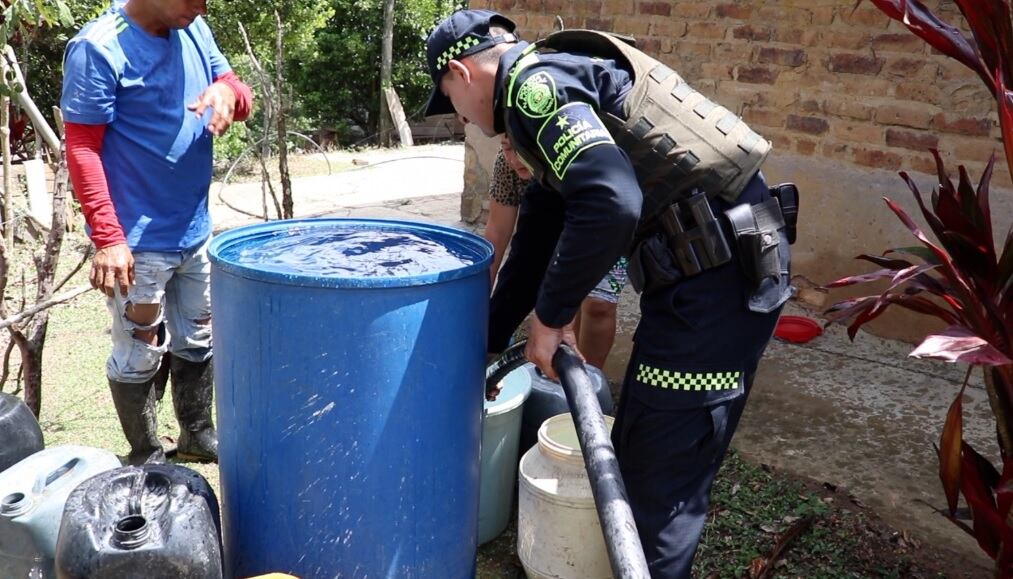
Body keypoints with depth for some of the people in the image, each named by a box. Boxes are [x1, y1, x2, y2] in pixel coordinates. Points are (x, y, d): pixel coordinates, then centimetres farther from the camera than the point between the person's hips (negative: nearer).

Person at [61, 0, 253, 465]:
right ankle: (146, 457, 26)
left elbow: (239, 95, 8)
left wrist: (228, 91, -17)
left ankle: (197, 434, 39)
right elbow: (82, 149, -18)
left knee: (197, 340, 20)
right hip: (137, 241, -7)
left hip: (193, 229, 7)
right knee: (140, 354, 7)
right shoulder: (99, 48, -18)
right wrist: (108, 238, -23)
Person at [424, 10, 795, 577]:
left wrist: (551, 315, -11)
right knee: (642, 461, 21)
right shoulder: (552, 86, 22)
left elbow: (610, 206, -27)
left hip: (718, 274, -10)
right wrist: (487, 342, 34)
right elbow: (537, 237, 28)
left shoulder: (532, 82, -10)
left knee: (659, 480, -1)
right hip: (723, 267, 10)